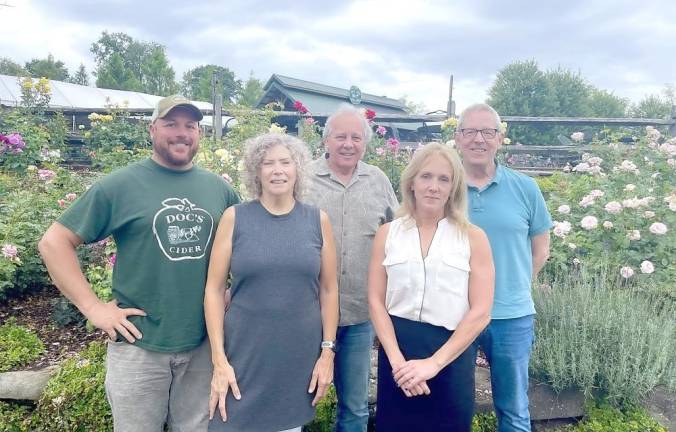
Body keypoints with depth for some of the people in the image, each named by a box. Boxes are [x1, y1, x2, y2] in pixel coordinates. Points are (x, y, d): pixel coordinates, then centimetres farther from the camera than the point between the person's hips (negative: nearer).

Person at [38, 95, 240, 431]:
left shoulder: (219, 188, 4)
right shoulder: (121, 185, -7)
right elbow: (54, 242, -5)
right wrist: (92, 307, -11)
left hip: (204, 344, 3)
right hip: (139, 345, -2)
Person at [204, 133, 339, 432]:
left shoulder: (318, 220, 0)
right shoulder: (235, 218, -4)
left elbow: (328, 290, 4)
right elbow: (214, 290, -3)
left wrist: (328, 351, 1)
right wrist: (219, 359, -7)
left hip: (300, 357, 1)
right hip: (244, 355, -1)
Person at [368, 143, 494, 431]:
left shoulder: (473, 238, -2)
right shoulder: (387, 234, 3)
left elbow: (481, 312, -6)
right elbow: (376, 301, 0)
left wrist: (433, 363, -11)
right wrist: (397, 360, -11)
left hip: (451, 358, -1)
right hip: (397, 350, 1)